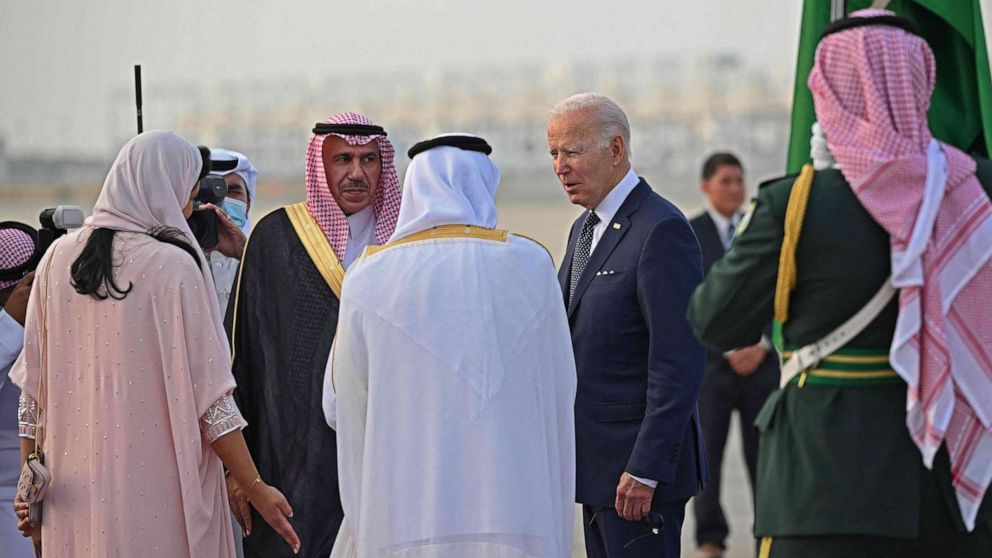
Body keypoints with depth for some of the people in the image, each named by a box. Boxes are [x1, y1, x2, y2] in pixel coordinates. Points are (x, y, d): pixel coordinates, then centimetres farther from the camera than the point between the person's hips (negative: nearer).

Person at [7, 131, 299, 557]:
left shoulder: (58, 258, 3)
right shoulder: (173, 266, -12)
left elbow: (32, 388, 7)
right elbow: (207, 397, -12)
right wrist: (256, 488, -6)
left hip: (76, 482, 5)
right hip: (155, 487, -5)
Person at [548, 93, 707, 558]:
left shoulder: (662, 231, -14)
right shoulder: (585, 228, 17)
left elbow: (680, 362, -20)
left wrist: (645, 470, -22)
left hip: (641, 466, -9)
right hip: (597, 466, 9)